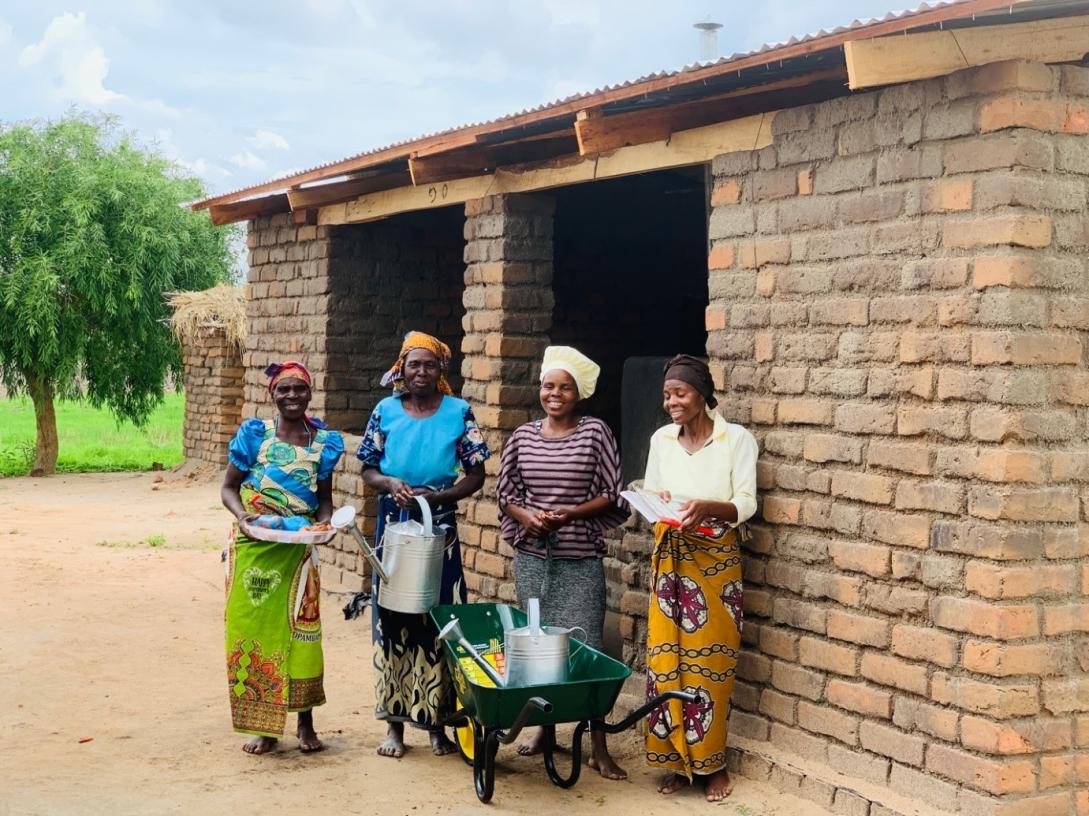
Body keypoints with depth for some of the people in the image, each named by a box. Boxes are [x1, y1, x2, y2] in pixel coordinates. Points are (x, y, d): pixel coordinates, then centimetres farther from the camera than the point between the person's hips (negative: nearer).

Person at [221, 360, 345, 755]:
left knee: (301, 629, 2)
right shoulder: (254, 433, 0)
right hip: (254, 546, -1)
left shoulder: (324, 442, 4)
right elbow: (228, 487, 3)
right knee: (254, 627, 2)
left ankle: (305, 722, 17)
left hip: (298, 549, 1)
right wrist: (242, 516, -16)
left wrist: (323, 523, -9)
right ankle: (263, 726, 12)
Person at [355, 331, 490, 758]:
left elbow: (476, 474, 0)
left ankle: (437, 723, 11)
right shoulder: (386, 411, 5)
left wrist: (437, 496, -15)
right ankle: (394, 723, 12)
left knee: (439, 620, 0)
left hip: (440, 527, -1)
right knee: (392, 620, 3)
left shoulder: (458, 412, 0)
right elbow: (368, 469, 8)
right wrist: (391, 484, -13)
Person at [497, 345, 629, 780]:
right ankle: (543, 727, 26)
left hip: (580, 558, -3)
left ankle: (599, 748, 1)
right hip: (531, 555, 4)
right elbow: (506, 494, 11)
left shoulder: (596, 432, -3)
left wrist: (570, 513, -16)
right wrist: (526, 516, -9)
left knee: (585, 647, -4)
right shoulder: (522, 436, 6)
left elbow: (611, 495, -3)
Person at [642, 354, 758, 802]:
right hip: (669, 560, 3)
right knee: (666, 659, 2)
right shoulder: (661, 439, 7)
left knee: (708, 661, -1)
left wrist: (707, 507, -27)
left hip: (715, 563, -3)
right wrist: (655, 502, -10)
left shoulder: (737, 439, -5)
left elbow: (746, 504, -9)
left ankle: (712, 763, 12)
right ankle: (677, 760, 13)